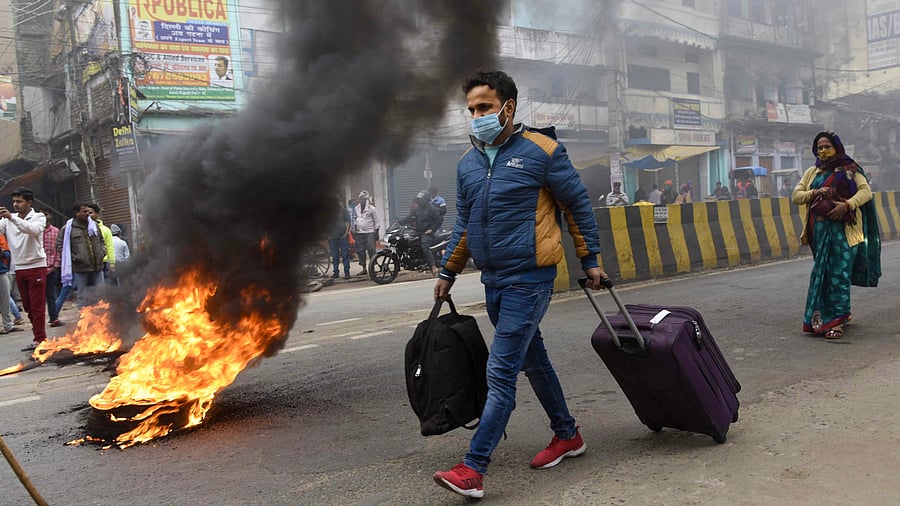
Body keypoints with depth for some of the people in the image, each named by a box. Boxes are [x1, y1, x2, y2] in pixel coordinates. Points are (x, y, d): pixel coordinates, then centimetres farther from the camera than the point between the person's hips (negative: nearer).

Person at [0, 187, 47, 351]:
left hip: (36, 266, -5)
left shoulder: (38, 217, -4)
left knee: (37, 306, -3)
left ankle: (39, 340, 3)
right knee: (28, 307, 11)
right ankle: (39, 337, 20)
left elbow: (33, 230, -25)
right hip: (19, 268, 5)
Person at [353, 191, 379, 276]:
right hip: (359, 233, 5)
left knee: (371, 251, -6)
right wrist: (353, 231, 14)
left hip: (369, 233, -5)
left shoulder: (371, 208, -4)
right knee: (360, 251, 7)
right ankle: (364, 269, 16)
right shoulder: (356, 209, 12)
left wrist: (376, 231, -7)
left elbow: (377, 220, -3)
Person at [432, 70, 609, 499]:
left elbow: (578, 206, 0)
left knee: (501, 373, -9)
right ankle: (567, 435, 35)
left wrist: (590, 260, 3)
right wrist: (448, 273, 18)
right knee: (533, 361, 18)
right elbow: (464, 224, 19)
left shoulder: (541, 151, -8)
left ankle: (473, 469, -6)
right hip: (493, 281, 7)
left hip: (529, 279, -7)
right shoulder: (468, 163, 10)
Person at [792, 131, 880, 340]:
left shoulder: (850, 170, 6)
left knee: (839, 273, -8)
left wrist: (847, 205, -22)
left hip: (843, 230, -4)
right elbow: (795, 196, 11)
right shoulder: (812, 172, 18)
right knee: (822, 272, 5)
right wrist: (813, 193, -9)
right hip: (819, 230, 4)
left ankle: (836, 320, -7)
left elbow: (866, 191, -6)